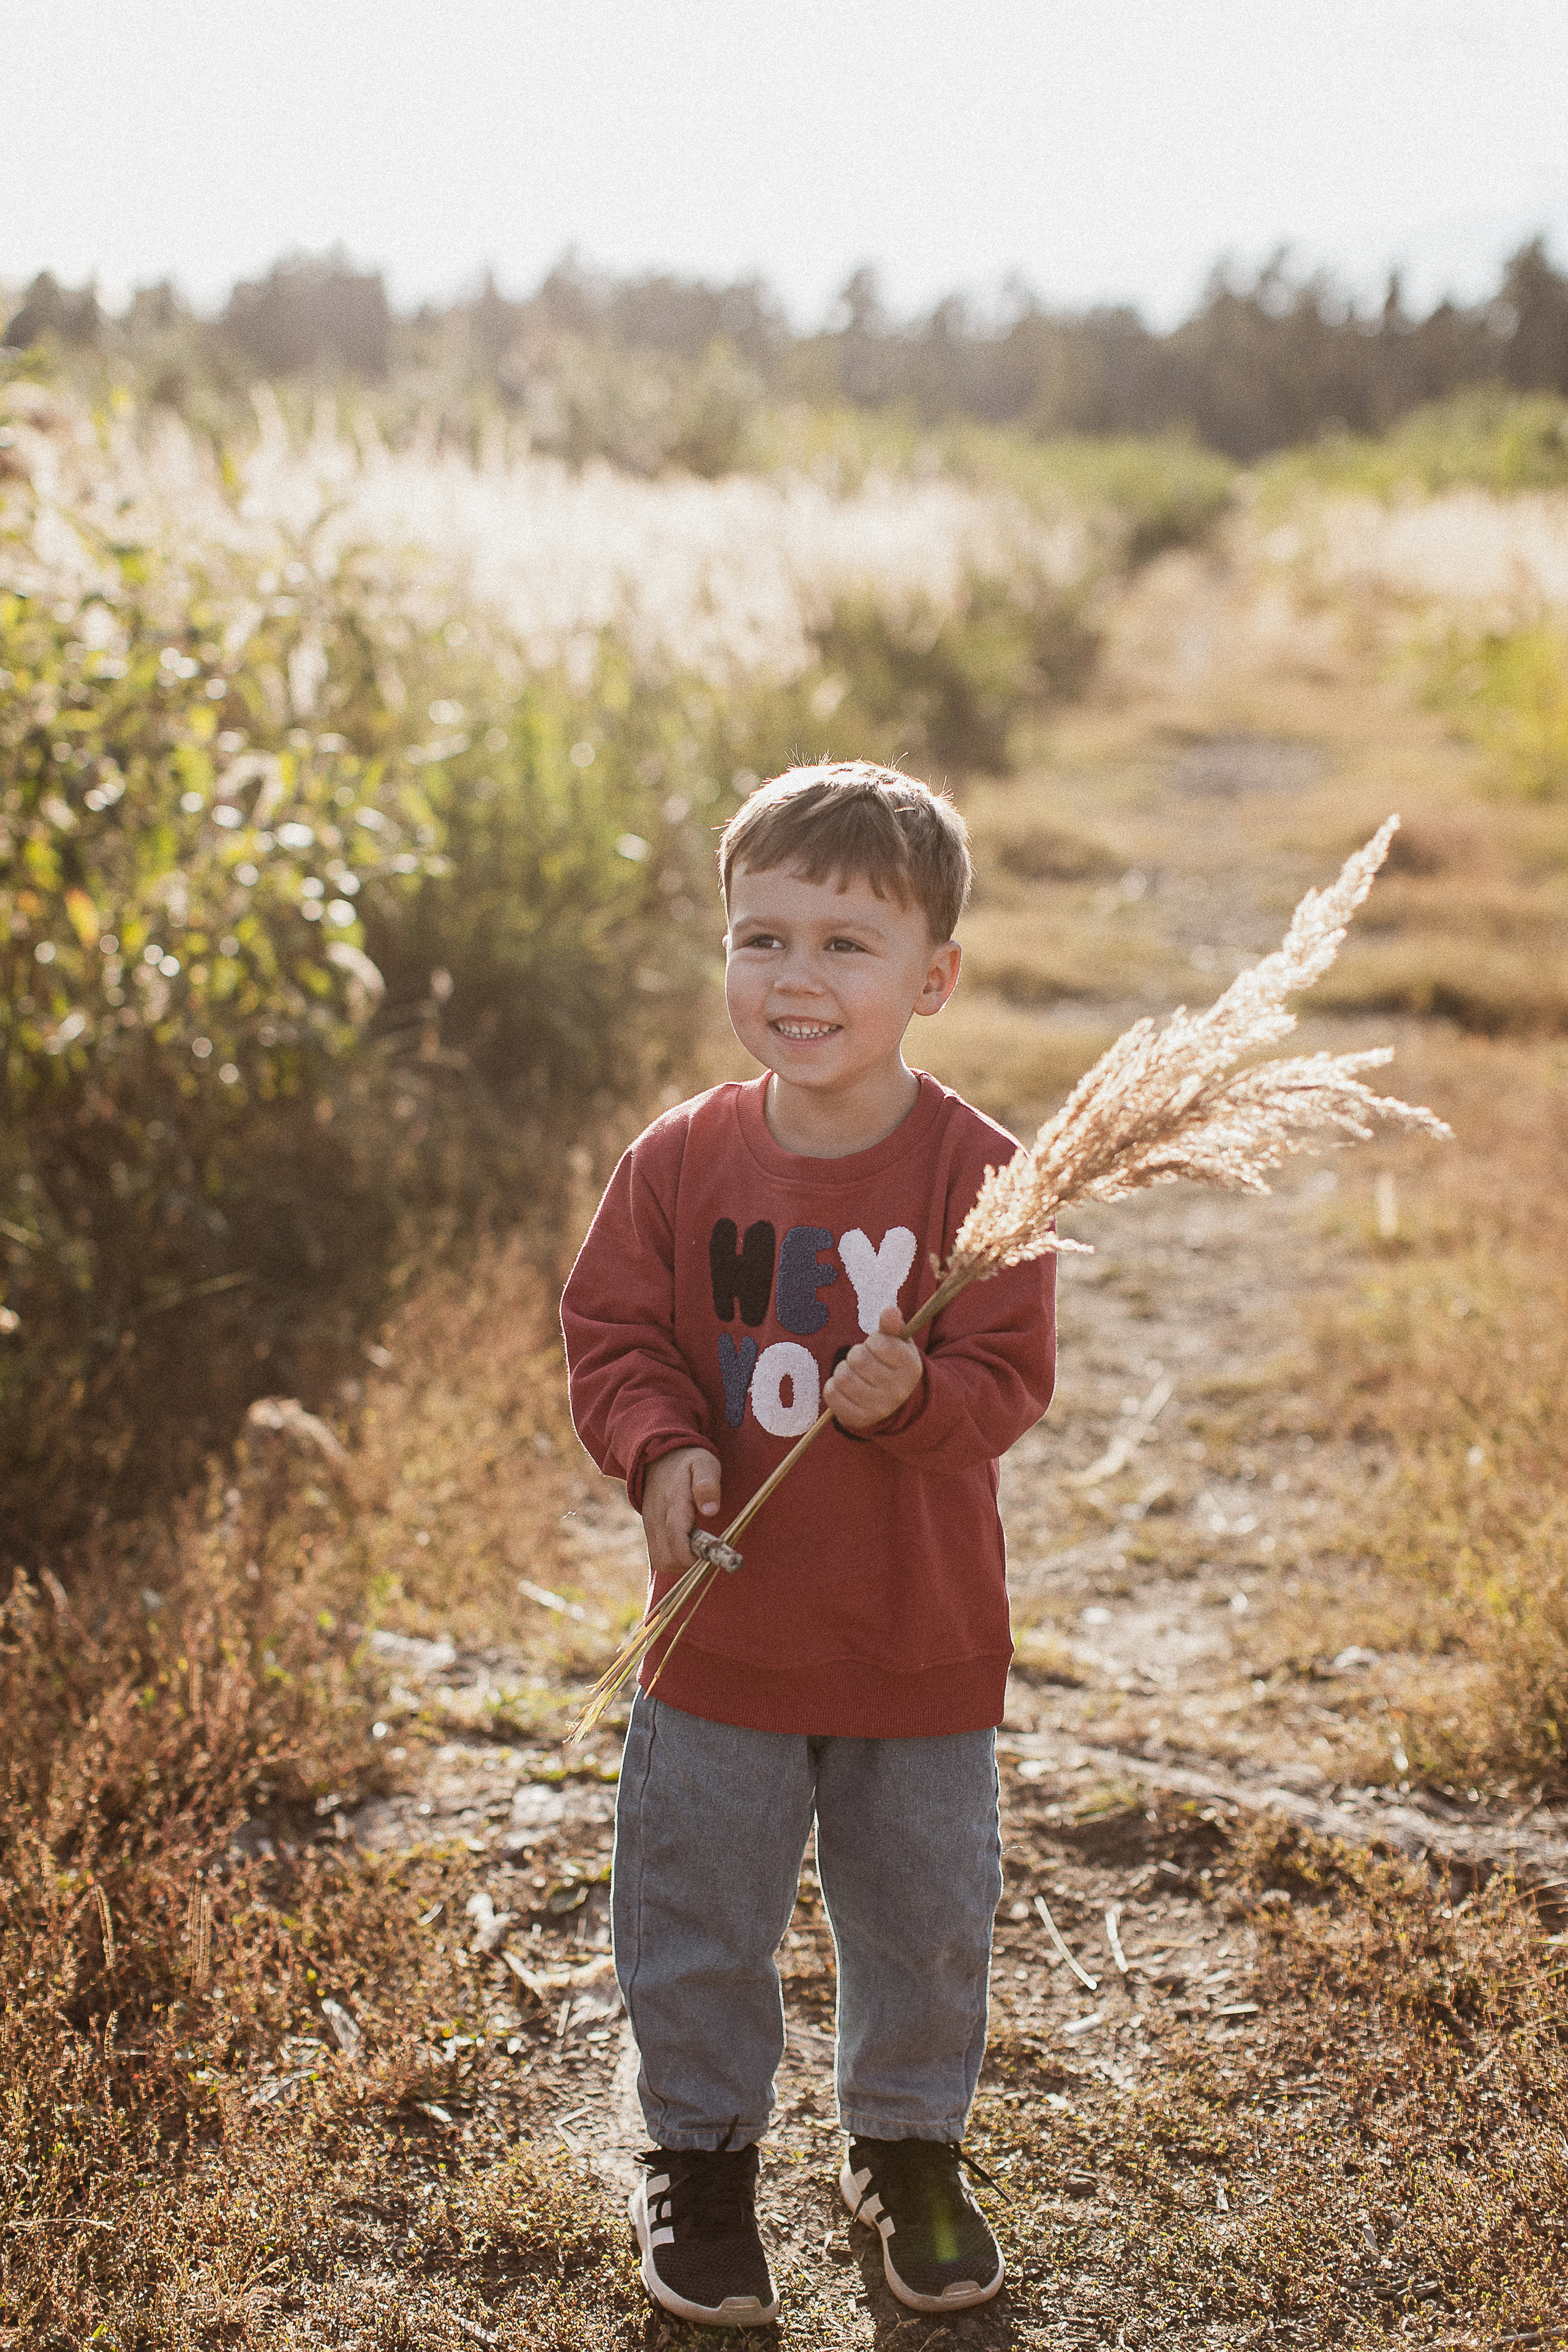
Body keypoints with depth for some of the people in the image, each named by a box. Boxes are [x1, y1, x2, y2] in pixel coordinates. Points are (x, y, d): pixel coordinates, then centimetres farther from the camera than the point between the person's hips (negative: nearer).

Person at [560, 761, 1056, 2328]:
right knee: (695, 1919, 13)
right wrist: (662, 1449, -19)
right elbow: (613, 1334, -1)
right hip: (723, 1627, 1)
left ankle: (908, 2145, 41)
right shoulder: (682, 1160, -6)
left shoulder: (976, 1171, -12)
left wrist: (916, 1395, -32)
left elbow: (1010, 1375, -12)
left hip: (923, 1639, -1)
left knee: (924, 1918, 15)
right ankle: (700, 2156, 37)